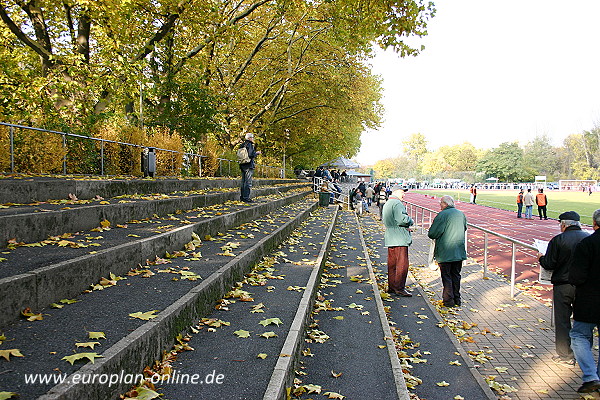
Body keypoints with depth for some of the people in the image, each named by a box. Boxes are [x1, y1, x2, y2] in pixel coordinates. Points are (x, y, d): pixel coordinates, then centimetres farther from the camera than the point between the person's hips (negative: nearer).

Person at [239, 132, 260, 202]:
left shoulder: (242, 145, 14)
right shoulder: (250, 145, -11)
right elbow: (251, 155, -21)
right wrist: (257, 153, -2)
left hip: (242, 165, 9)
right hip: (249, 165, -9)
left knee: (243, 181, 13)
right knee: (248, 182, -5)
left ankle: (242, 197, 18)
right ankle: (246, 197, -5)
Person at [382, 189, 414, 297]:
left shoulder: (387, 204, 19)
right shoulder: (397, 204, -14)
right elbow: (403, 219, -25)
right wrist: (411, 221, -3)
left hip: (390, 239, 10)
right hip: (400, 239, -10)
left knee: (392, 263, 13)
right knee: (402, 263, -5)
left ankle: (391, 287, 19)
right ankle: (399, 288, -2)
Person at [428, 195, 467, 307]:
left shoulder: (442, 215, -16)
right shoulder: (461, 214, 5)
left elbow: (432, 234, -16)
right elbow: (464, 229, 21)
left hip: (445, 253, -6)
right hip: (459, 252, 6)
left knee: (446, 277, 3)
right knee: (456, 275, 15)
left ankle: (449, 300, 7)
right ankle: (457, 299, 22)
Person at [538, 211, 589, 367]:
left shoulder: (558, 240, -12)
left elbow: (549, 265, -12)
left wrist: (541, 258, 8)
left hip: (563, 286, -4)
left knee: (562, 321, 7)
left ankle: (565, 356, 12)